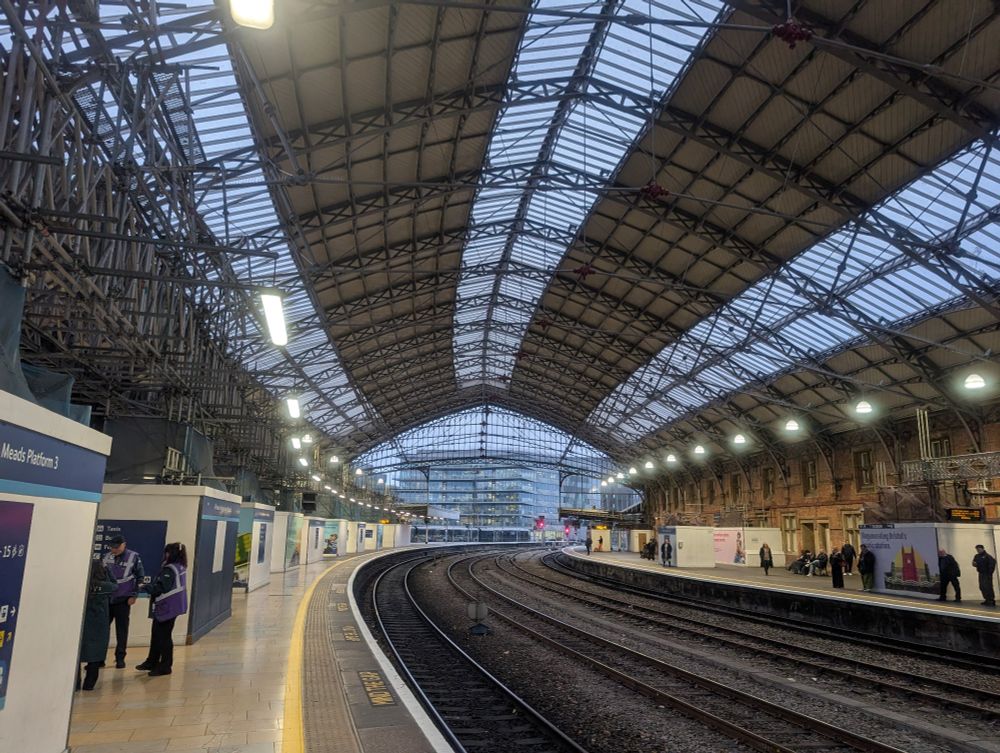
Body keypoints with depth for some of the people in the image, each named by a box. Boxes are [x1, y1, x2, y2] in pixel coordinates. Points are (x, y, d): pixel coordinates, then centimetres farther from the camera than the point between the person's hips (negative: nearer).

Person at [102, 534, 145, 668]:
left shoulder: (133, 557, -8)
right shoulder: (107, 556, 3)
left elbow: (140, 577, -5)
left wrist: (134, 595, -7)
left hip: (123, 600, -3)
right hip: (106, 598, 3)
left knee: (121, 630, 5)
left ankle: (120, 658, 15)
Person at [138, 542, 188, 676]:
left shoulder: (169, 570, -20)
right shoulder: (180, 568, 9)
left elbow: (160, 588, -23)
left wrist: (145, 587, -8)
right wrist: (150, 588, 12)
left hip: (166, 608, -10)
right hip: (172, 607, 10)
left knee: (163, 636, 0)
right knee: (157, 634, 20)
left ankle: (165, 666, 8)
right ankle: (152, 662, 32)